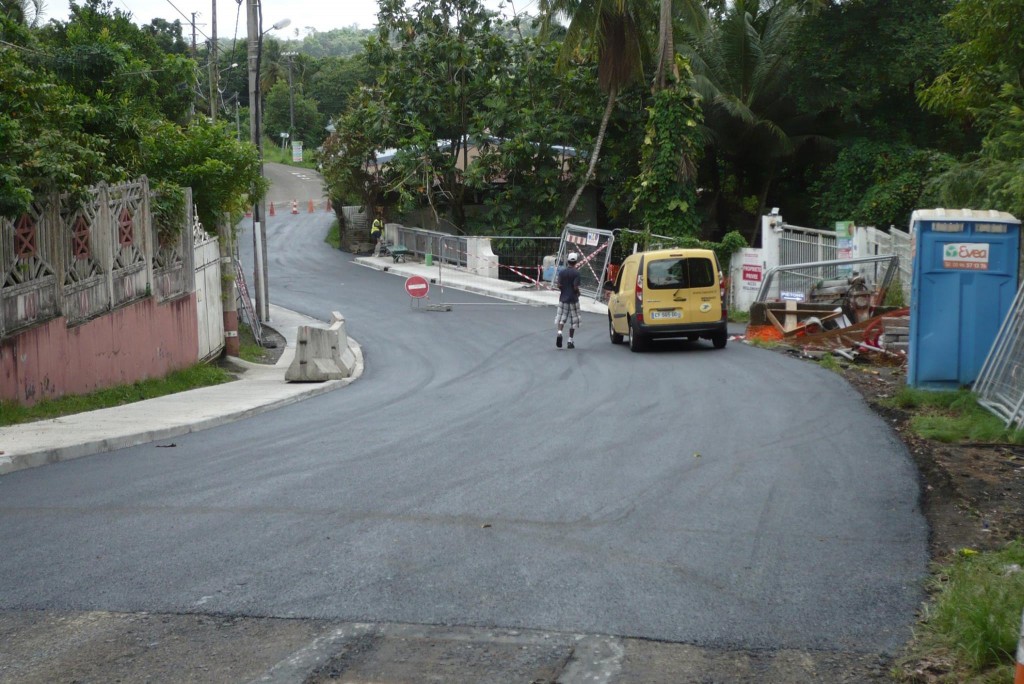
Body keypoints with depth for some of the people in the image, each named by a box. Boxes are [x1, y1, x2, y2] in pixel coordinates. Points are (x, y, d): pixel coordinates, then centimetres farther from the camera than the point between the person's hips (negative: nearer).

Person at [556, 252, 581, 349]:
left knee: (561, 318, 10)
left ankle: (559, 333, -17)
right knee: (573, 321, 7)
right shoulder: (576, 273, -12)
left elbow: (559, 285, -4)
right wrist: (578, 293, 4)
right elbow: (576, 287, -16)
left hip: (563, 298, 3)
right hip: (573, 299, -3)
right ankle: (570, 341, 8)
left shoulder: (561, 272, -1)